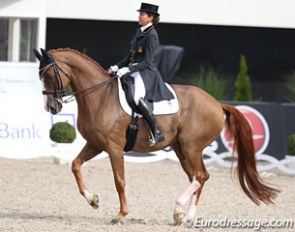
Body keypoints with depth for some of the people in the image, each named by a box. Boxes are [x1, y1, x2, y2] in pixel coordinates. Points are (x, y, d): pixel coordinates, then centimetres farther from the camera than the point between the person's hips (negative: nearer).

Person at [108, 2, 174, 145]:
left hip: (146, 73, -10)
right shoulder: (139, 32, 14)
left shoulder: (151, 36, -13)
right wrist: (118, 66, 9)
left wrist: (128, 69, -23)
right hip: (134, 71, 10)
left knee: (138, 97, -33)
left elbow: (147, 61, -17)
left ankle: (157, 133, -30)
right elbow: (131, 55, 21)